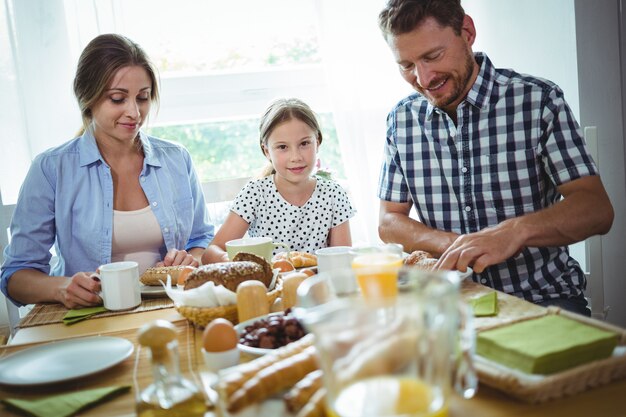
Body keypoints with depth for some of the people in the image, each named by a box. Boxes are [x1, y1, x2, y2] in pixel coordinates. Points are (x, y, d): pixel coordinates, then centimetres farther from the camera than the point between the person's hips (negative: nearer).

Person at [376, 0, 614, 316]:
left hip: (544, 298, -2)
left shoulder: (538, 100, -5)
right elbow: (389, 222, 8)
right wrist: (454, 245, -11)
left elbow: (597, 209, -9)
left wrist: (515, 231, -29)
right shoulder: (400, 120, 5)